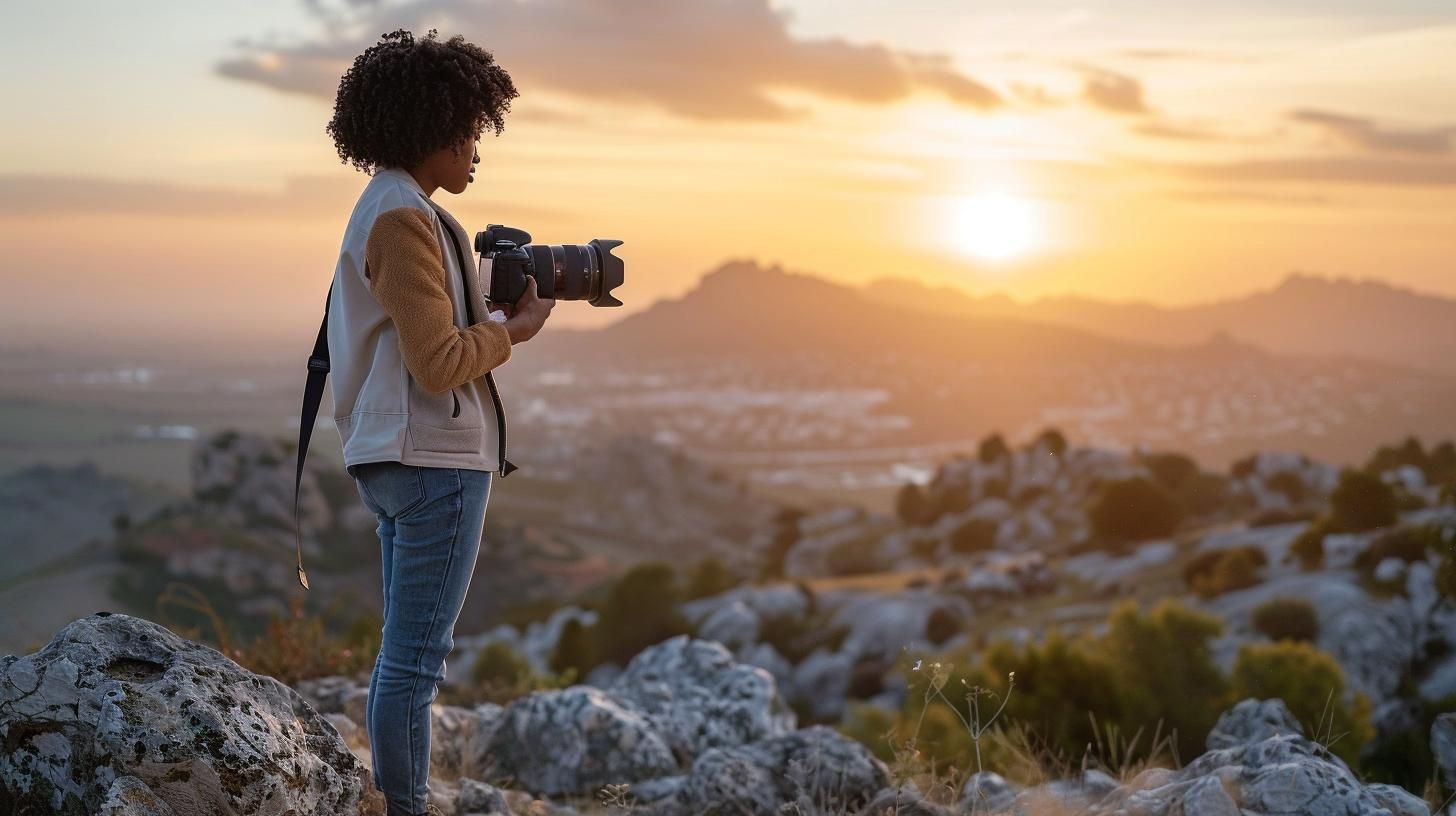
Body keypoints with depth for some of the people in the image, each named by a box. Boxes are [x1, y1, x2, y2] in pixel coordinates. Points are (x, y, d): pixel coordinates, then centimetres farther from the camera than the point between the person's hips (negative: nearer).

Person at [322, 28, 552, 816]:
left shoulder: (385, 209, 16)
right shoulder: (404, 217, -15)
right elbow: (438, 363, -20)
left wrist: (496, 307, 6)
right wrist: (513, 330, -5)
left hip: (398, 457, 10)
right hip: (435, 460, -10)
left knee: (404, 653, 14)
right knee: (416, 659, -5)